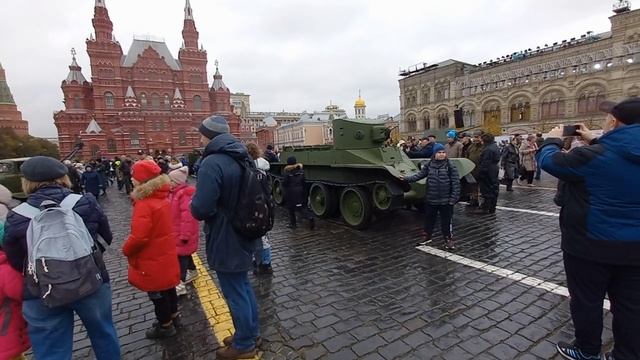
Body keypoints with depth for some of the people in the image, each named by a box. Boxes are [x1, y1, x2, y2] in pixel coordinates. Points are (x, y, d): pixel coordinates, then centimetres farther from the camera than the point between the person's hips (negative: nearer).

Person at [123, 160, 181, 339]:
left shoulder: (144, 205, -26)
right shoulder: (163, 198, 0)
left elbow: (139, 237, -28)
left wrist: (126, 250, -10)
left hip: (152, 259, -8)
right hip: (165, 253, 8)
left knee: (157, 293, 10)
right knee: (168, 287, 23)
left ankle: (165, 325, 27)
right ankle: (172, 314, 41)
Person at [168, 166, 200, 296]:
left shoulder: (185, 194, -24)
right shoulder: (174, 192, 9)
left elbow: (187, 216, -27)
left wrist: (185, 234, -26)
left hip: (183, 232, -10)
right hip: (175, 230, 10)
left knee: (181, 255, -4)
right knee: (184, 253, 21)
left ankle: (180, 284, 4)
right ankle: (192, 271, 39)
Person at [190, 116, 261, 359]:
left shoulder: (212, 163, -22)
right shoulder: (242, 159, 7)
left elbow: (201, 209, -27)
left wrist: (193, 202, -6)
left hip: (226, 241, -9)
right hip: (243, 236, 9)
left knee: (235, 294, 9)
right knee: (243, 287, 22)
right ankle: (252, 334, 39)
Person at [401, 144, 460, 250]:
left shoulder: (450, 166, -7)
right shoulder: (428, 165, 1)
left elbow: (456, 183, -8)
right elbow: (420, 174, 2)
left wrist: (454, 198, -11)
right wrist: (407, 179, -10)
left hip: (445, 200, -3)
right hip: (430, 199, 3)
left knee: (446, 221, 5)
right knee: (429, 219, 16)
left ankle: (449, 239, 23)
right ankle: (427, 236, 34)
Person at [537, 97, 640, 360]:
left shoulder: (593, 156, -19)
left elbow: (548, 161, -9)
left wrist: (553, 140, 8)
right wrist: (593, 140, 20)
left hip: (590, 244, -6)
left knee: (587, 301, 11)